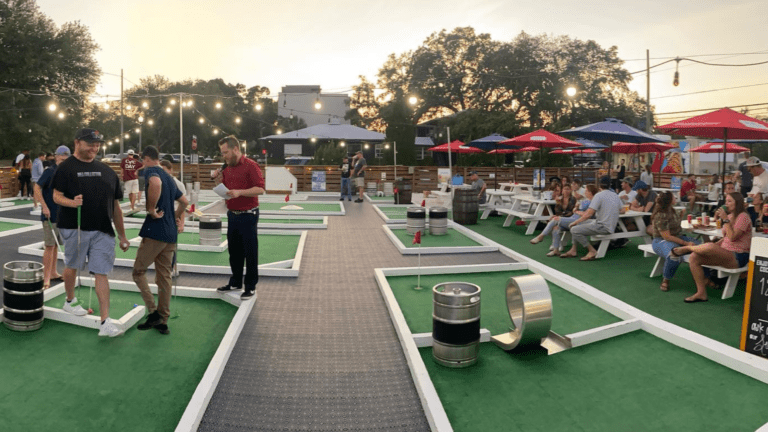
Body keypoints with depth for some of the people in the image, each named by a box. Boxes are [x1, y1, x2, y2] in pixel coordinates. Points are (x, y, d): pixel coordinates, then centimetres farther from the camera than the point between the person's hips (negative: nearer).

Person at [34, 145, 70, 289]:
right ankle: (46, 277, 0)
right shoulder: (49, 171, -11)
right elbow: (37, 188, -17)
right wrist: (44, 206, -22)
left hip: (61, 215, 7)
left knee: (56, 245, 14)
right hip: (50, 215, -7)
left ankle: (53, 273, 24)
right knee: (50, 246, -6)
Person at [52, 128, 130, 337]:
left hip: (103, 230, 3)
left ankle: (105, 322, -3)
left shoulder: (106, 171, 12)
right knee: (72, 266, 14)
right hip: (75, 228, -2)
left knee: (101, 273, -2)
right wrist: (72, 202, -27)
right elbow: (57, 196, -4)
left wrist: (122, 236, 14)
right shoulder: (66, 168, 0)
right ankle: (70, 301, 43)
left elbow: (115, 206, 14)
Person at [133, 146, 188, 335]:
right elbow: (184, 201, 30)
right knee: (164, 277, 10)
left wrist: (151, 209, -23)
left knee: (139, 271, 5)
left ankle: (154, 312, -4)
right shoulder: (169, 177, 20)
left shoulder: (151, 171, -6)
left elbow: (155, 183, -32)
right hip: (171, 234, 8)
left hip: (155, 230, -8)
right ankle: (163, 321, 15)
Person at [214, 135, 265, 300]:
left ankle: (251, 286, 10)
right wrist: (219, 182, 0)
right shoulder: (227, 169, 12)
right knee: (234, 251, 15)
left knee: (250, 252, 1)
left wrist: (239, 192, -26)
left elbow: (260, 188, -18)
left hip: (248, 215, -7)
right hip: (232, 215, 7)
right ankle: (235, 282, 28)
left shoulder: (250, 166, -11)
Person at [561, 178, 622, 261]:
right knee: (578, 224, 19)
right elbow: (620, 209, 28)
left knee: (574, 230, -14)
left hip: (603, 227, -9)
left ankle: (592, 251, -8)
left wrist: (575, 222, -7)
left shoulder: (598, 195, -13)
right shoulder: (616, 195, 11)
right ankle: (573, 250, 14)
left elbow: (589, 214, -18)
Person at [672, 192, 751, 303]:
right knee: (694, 258, -13)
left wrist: (725, 219, -19)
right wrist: (715, 245, 4)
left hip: (738, 257, -9)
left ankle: (686, 248, -6)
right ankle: (701, 293, -12)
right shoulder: (730, 216, 18)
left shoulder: (743, 216, -8)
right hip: (725, 254, 9)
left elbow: (732, 237, -20)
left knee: (709, 247, -37)